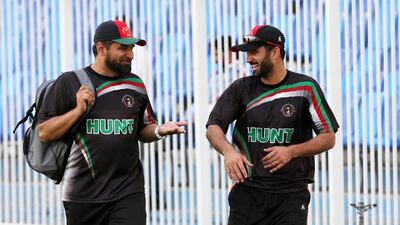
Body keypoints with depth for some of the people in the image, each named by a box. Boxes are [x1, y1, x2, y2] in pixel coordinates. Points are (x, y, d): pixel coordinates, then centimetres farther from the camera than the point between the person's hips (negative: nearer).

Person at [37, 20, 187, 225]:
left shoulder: (135, 84, 10)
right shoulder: (70, 82, -1)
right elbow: (44, 133, -3)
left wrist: (159, 131, -4)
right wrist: (78, 110, -14)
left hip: (129, 193, 2)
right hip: (83, 195, -2)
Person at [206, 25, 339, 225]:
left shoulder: (305, 87, 1)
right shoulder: (241, 88, 7)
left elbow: (328, 138, 2)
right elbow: (213, 127, 0)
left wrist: (291, 151, -13)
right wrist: (228, 150, -22)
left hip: (291, 192, -2)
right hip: (247, 190, 2)